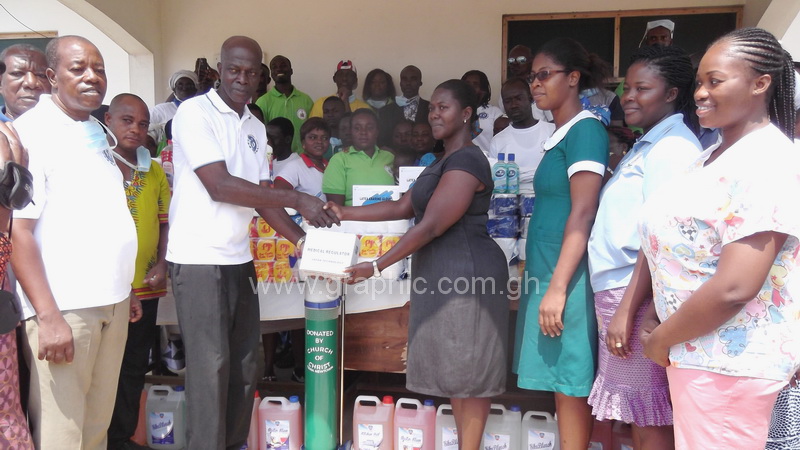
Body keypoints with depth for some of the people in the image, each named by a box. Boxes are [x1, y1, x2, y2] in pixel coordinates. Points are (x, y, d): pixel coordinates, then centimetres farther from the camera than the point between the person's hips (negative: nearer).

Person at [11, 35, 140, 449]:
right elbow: (17, 230, -13)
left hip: (111, 304, 7)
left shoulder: (96, 134, 16)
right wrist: (48, 316, -19)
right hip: (63, 306, -7)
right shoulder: (31, 132, -7)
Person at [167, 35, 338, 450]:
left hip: (239, 259, 7)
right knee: (211, 366, -2)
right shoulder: (195, 112, -9)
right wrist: (297, 200, -19)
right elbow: (219, 185, -19)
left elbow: (262, 195, 12)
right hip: (199, 259, -7)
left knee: (243, 365, 12)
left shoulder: (256, 128, 12)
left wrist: (301, 241, 0)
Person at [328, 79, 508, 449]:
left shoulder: (465, 161, -16)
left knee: (468, 368, 0)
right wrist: (346, 214, 8)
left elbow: (430, 226, -21)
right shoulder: (445, 161, 18)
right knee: (455, 367, 15)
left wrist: (376, 267, -18)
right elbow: (405, 207, 15)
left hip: (465, 274, -10)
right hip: (444, 275, 10)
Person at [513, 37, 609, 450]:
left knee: (569, 384, -2)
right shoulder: (559, 135, 17)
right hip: (545, 273, 9)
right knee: (559, 382, 13)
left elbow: (583, 214, -18)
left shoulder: (585, 130, -10)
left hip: (565, 277, -9)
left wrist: (557, 287, -21)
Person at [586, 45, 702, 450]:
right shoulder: (646, 146, 18)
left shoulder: (672, 147, -12)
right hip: (618, 292, 9)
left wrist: (627, 310, -19)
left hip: (639, 295, -9)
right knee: (637, 418, 16)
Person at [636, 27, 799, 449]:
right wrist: (653, 317, 2)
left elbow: (734, 288, -27)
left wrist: (662, 340, -14)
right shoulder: (716, 153, 11)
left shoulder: (766, 162, -19)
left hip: (730, 360, -9)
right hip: (696, 350, 9)